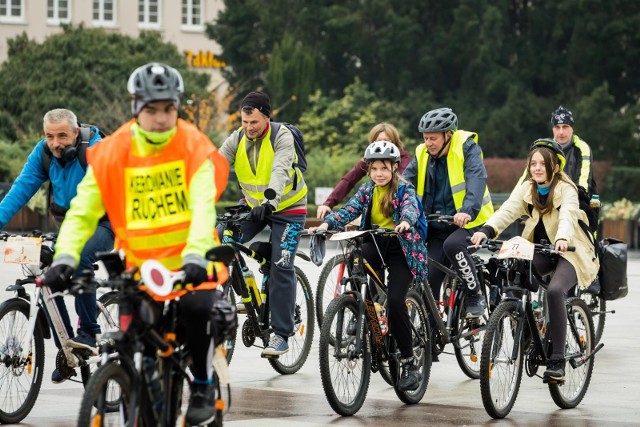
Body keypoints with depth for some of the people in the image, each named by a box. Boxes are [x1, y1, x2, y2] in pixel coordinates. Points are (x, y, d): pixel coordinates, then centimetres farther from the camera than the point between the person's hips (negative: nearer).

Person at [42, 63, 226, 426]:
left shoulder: (194, 148, -9)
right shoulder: (111, 153, -5)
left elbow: (203, 207, -21)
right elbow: (82, 211, -9)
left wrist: (195, 257, -38)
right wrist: (65, 258, -25)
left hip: (189, 262, -2)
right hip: (139, 263, 2)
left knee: (196, 307, -28)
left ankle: (204, 386, -4)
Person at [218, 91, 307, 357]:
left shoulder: (282, 137, -20)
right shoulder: (237, 140, -8)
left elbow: (280, 171, -37)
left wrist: (270, 201, -55)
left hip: (287, 208, -5)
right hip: (253, 205, 5)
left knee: (281, 266, -14)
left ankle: (281, 335, -10)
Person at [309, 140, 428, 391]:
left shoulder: (404, 190, -4)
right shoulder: (367, 190, 8)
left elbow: (411, 208, -24)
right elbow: (349, 210, -5)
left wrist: (406, 222, -48)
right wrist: (326, 224, -24)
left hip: (402, 248, -4)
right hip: (375, 245, 4)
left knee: (395, 300, -20)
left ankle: (409, 363, -9)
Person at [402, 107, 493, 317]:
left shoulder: (466, 148, -10)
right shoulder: (423, 155, 6)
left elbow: (476, 179, -25)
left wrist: (468, 210, -42)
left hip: (469, 221, -5)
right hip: (438, 227, 5)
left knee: (452, 244, -35)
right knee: (429, 278, -8)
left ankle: (476, 296, -17)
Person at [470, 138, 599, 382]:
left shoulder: (566, 190, -13)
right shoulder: (526, 189, 1)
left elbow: (567, 215, -32)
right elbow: (507, 211, -15)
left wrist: (562, 238, -54)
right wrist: (485, 230, -34)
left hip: (569, 251, -5)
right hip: (540, 250, 5)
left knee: (555, 291, -31)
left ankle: (557, 361, -27)